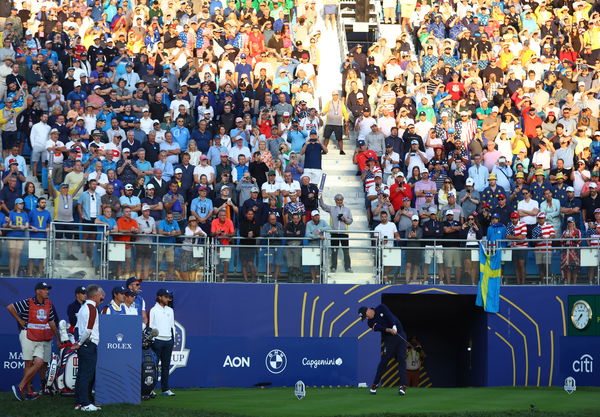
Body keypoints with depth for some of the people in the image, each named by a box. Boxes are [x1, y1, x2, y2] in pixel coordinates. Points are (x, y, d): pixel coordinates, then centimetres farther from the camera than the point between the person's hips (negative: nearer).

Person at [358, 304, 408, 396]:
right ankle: (375, 385, 2)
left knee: (402, 360, -8)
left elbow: (390, 316, -14)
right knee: (384, 361, -7)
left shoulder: (381, 308, 1)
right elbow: (380, 328, -18)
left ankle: (403, 386, -13)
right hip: (389, 339, 0)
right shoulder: (371, 323, 0)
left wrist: (394, 327, -29)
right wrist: (389, 330, -35)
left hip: (400, 335, 0)